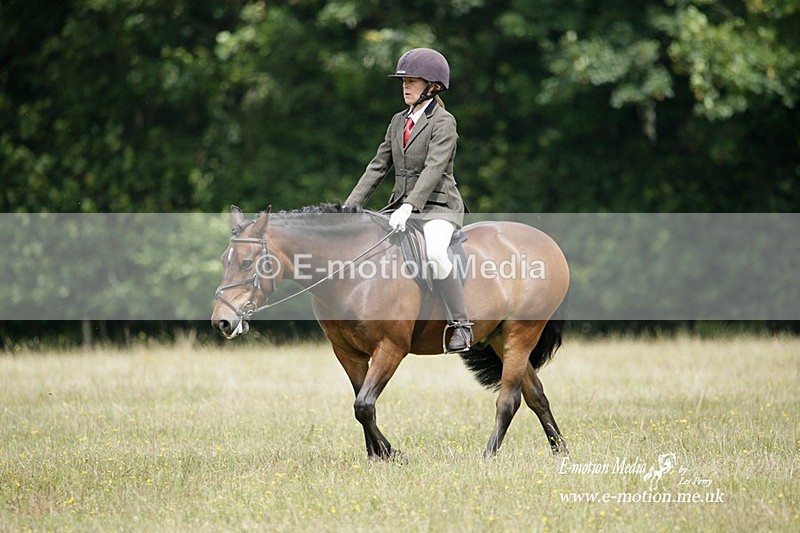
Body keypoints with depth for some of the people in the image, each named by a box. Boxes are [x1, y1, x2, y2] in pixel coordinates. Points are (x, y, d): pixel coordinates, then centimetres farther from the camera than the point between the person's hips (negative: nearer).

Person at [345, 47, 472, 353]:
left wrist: (408, 207, -32)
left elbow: (434, 169, -20)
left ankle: (461, 324, -25)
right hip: (402, 206, 8)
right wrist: (349, 207, 6)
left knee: (433, 253, -36)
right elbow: (378, 167, 15)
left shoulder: (443, 122, -8)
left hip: (438, 206, -8)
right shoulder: (399, 122, 14)